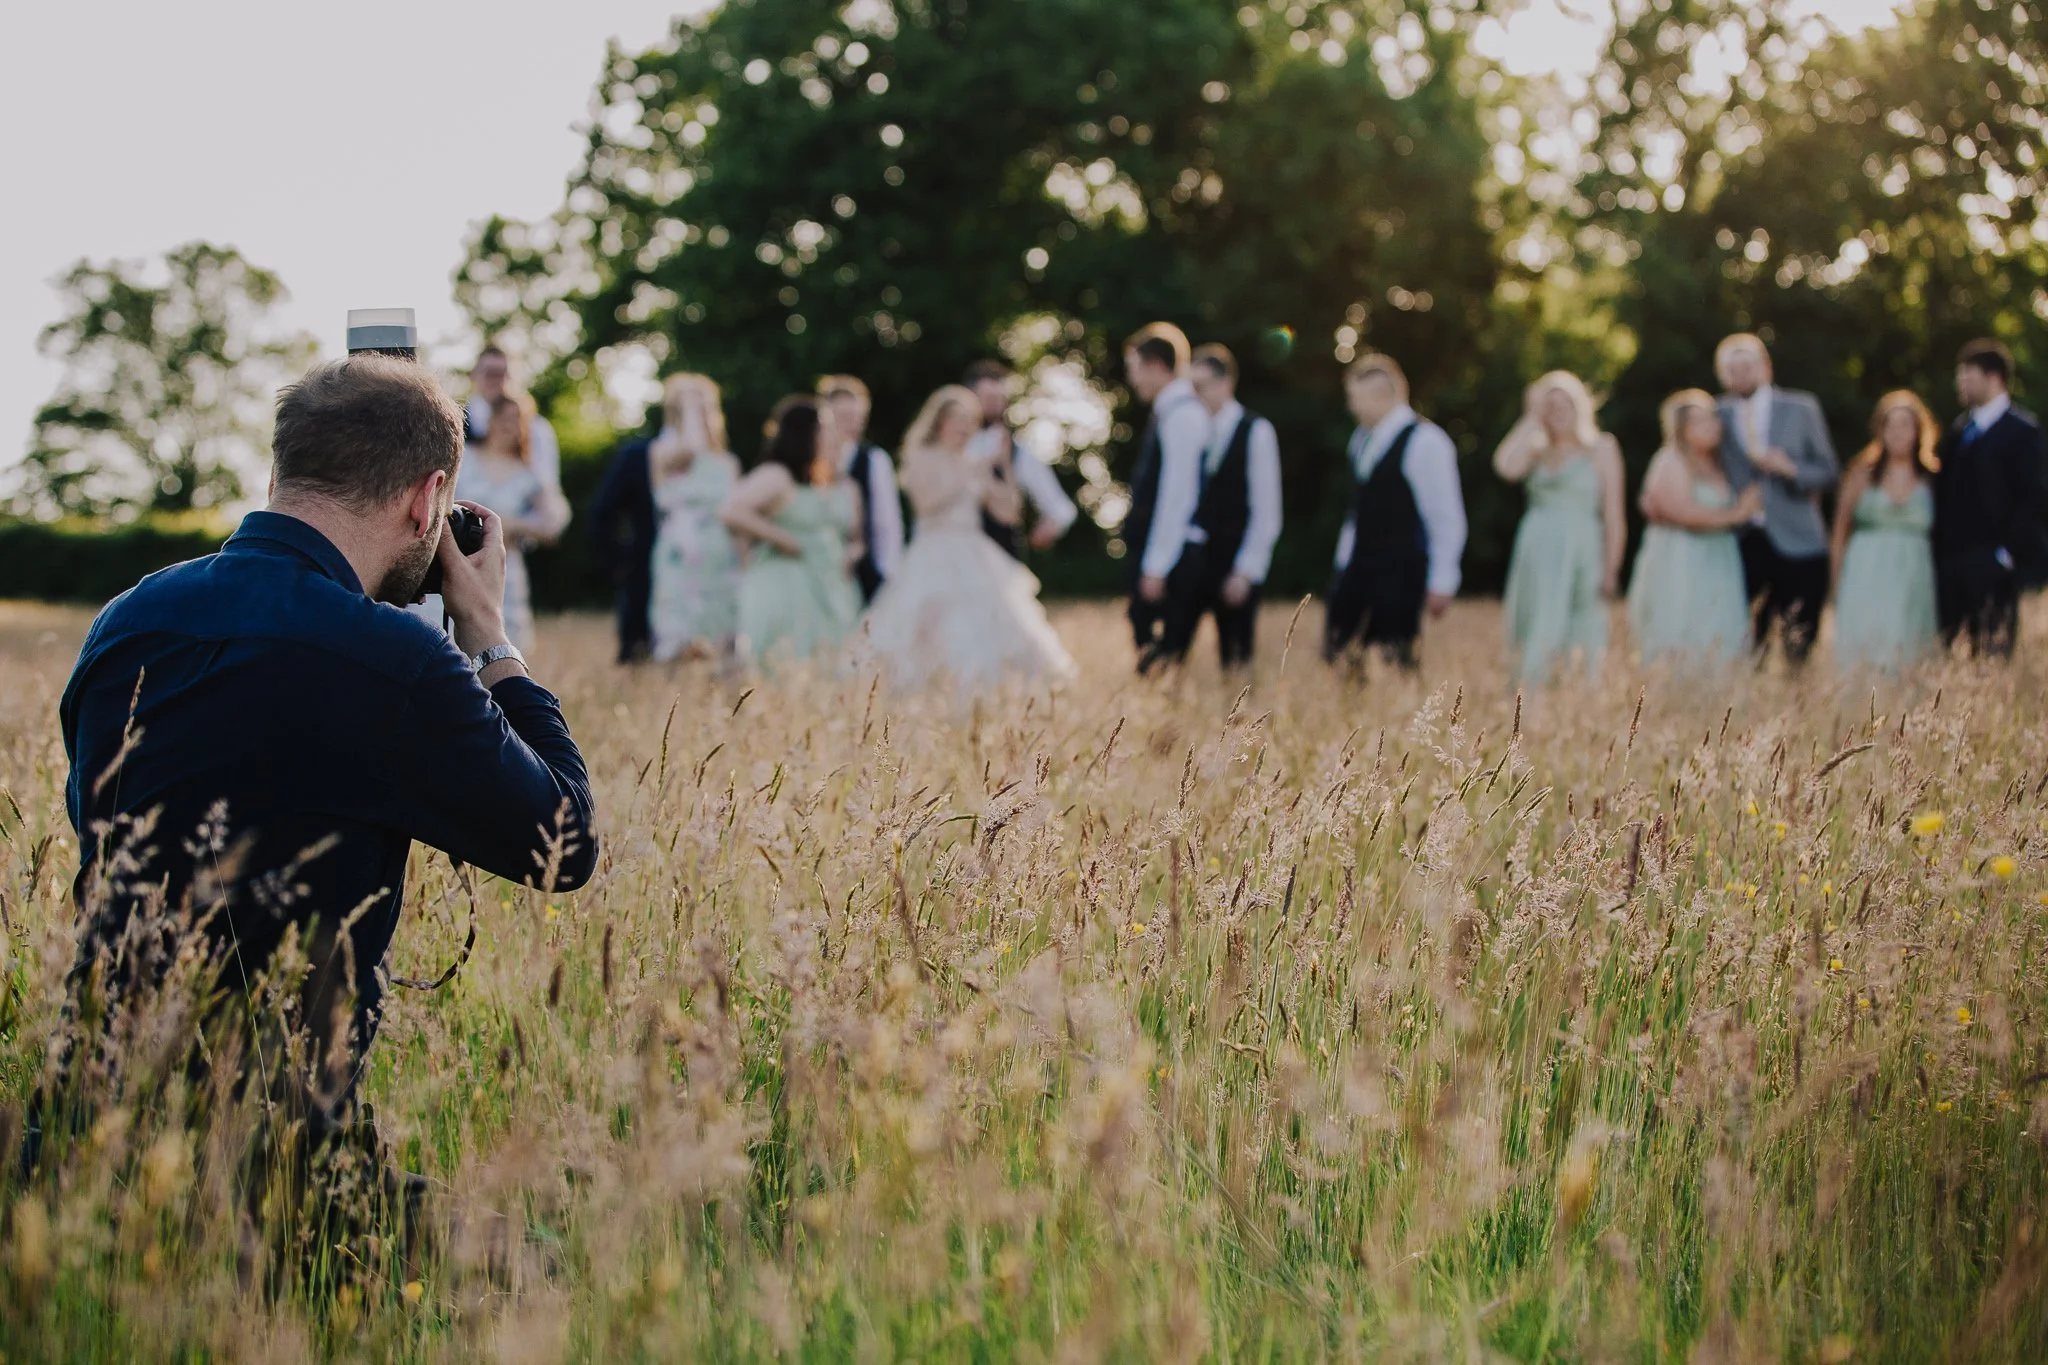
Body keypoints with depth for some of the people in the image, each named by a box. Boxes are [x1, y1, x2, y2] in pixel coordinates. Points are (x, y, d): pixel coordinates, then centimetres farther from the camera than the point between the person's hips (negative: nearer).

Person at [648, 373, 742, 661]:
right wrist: (690, 406, -9)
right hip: (682, 559, -5)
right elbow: (689, 449, -23)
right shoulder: (663, 452, 0)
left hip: (723, 564, 5)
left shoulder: (727, 463, 15)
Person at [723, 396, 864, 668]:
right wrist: (782, 539, -14)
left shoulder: (844, 490, 16)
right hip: (783, 592, -7)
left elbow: (855, 538, 29)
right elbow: (732, 511, -20)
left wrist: (853, 551, 5)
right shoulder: (775, 477, -6)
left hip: (831, 592, 7)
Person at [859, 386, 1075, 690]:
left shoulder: (975, 462, 14)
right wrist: (963, 477, -15)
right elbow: (926, 502, -13)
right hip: (934, 553, -5)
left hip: (974, 554, 6)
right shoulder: (922, 457, 1)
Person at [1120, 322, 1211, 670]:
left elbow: (1178, 495, -21)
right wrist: (1148, 561, 17)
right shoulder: (1170, 410, 13)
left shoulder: (1183, 415, -16)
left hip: (1167, 552, -9)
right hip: (1150, 548, 9)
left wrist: (1156, 567, -21)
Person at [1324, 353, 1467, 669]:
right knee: (1336, 659, 3)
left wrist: (1441, 582, -13)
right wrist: (1344, 565, 16)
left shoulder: (1425, 441, -12)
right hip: (1358, 572, 7)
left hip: (1400, 576, -7)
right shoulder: (1362, 439, 12)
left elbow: (1447, 519, -12)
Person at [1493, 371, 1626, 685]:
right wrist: (1531, 418, -1)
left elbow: (1614, 514, 1)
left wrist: (1611, 569, -8)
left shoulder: (1601, 449, 6)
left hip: (1580, 552, -3)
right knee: (1534, 644, -2)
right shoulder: (1537, 450, 14)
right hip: (1536, 552, 3)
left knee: (1578, 643, -5)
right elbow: (1506, 466, -9)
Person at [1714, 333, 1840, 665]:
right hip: (1742, 545, 0)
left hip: (1796, 542, 0)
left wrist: (1790, 469, -12)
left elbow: (1829, 471, 6)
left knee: (1799, 648, 0)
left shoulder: (1801, 408, 7)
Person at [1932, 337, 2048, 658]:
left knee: (1992, 655, -8)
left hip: (1992, 570, -6)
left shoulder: (2022, 430, -3)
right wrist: (1938, 553, 9)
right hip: (1951, 566, 6)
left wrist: (2007, 552, -14)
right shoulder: (1958, 431, 17)